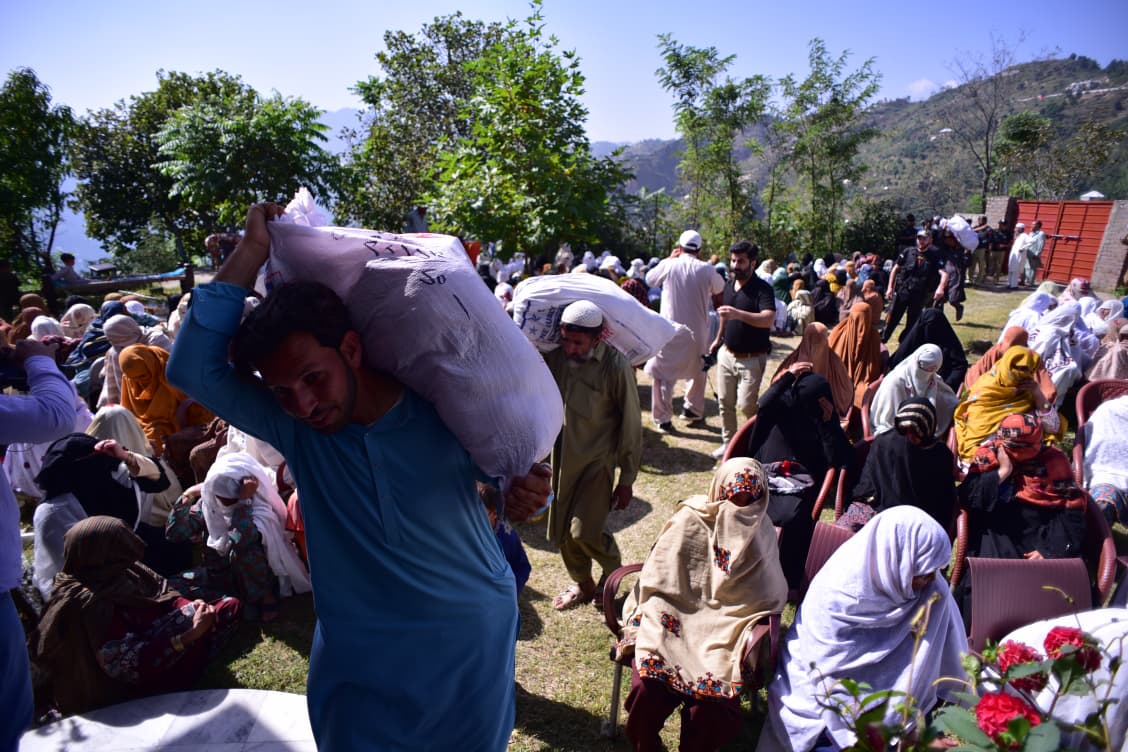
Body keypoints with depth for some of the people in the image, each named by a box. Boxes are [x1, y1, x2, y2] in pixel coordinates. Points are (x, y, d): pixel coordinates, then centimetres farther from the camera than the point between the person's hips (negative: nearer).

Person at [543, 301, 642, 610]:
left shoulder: (616, 367, -20)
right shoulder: (554, 356, -9)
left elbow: (631, 425, -13)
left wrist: (627, 478, -8)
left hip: (597, 459, -5)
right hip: (562, 454, 5)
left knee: (583, 531, -10)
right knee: (561, 531, 12)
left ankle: (613, 568, 23)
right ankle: (582, 584, 38)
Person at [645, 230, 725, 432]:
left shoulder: (668, 265, -6)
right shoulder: (706, 269, -5)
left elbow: (649, 280, 12)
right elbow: (720, 290, 12)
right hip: (697, 332, 1)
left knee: (664, 375, 6)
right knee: (698, 372, 22)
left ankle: (663, 419, 5)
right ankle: (693, 409, 31)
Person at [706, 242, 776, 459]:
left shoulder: (762, 288, -16)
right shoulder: (728, 284, 7)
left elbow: (769, 319, -32)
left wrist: (739, 314, -44)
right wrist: (718, 339, 28)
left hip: (752, 358, -6)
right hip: (727, 353, 6)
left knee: (746, 405, -8)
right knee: (725, 402, 10)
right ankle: (728, 442, 25)